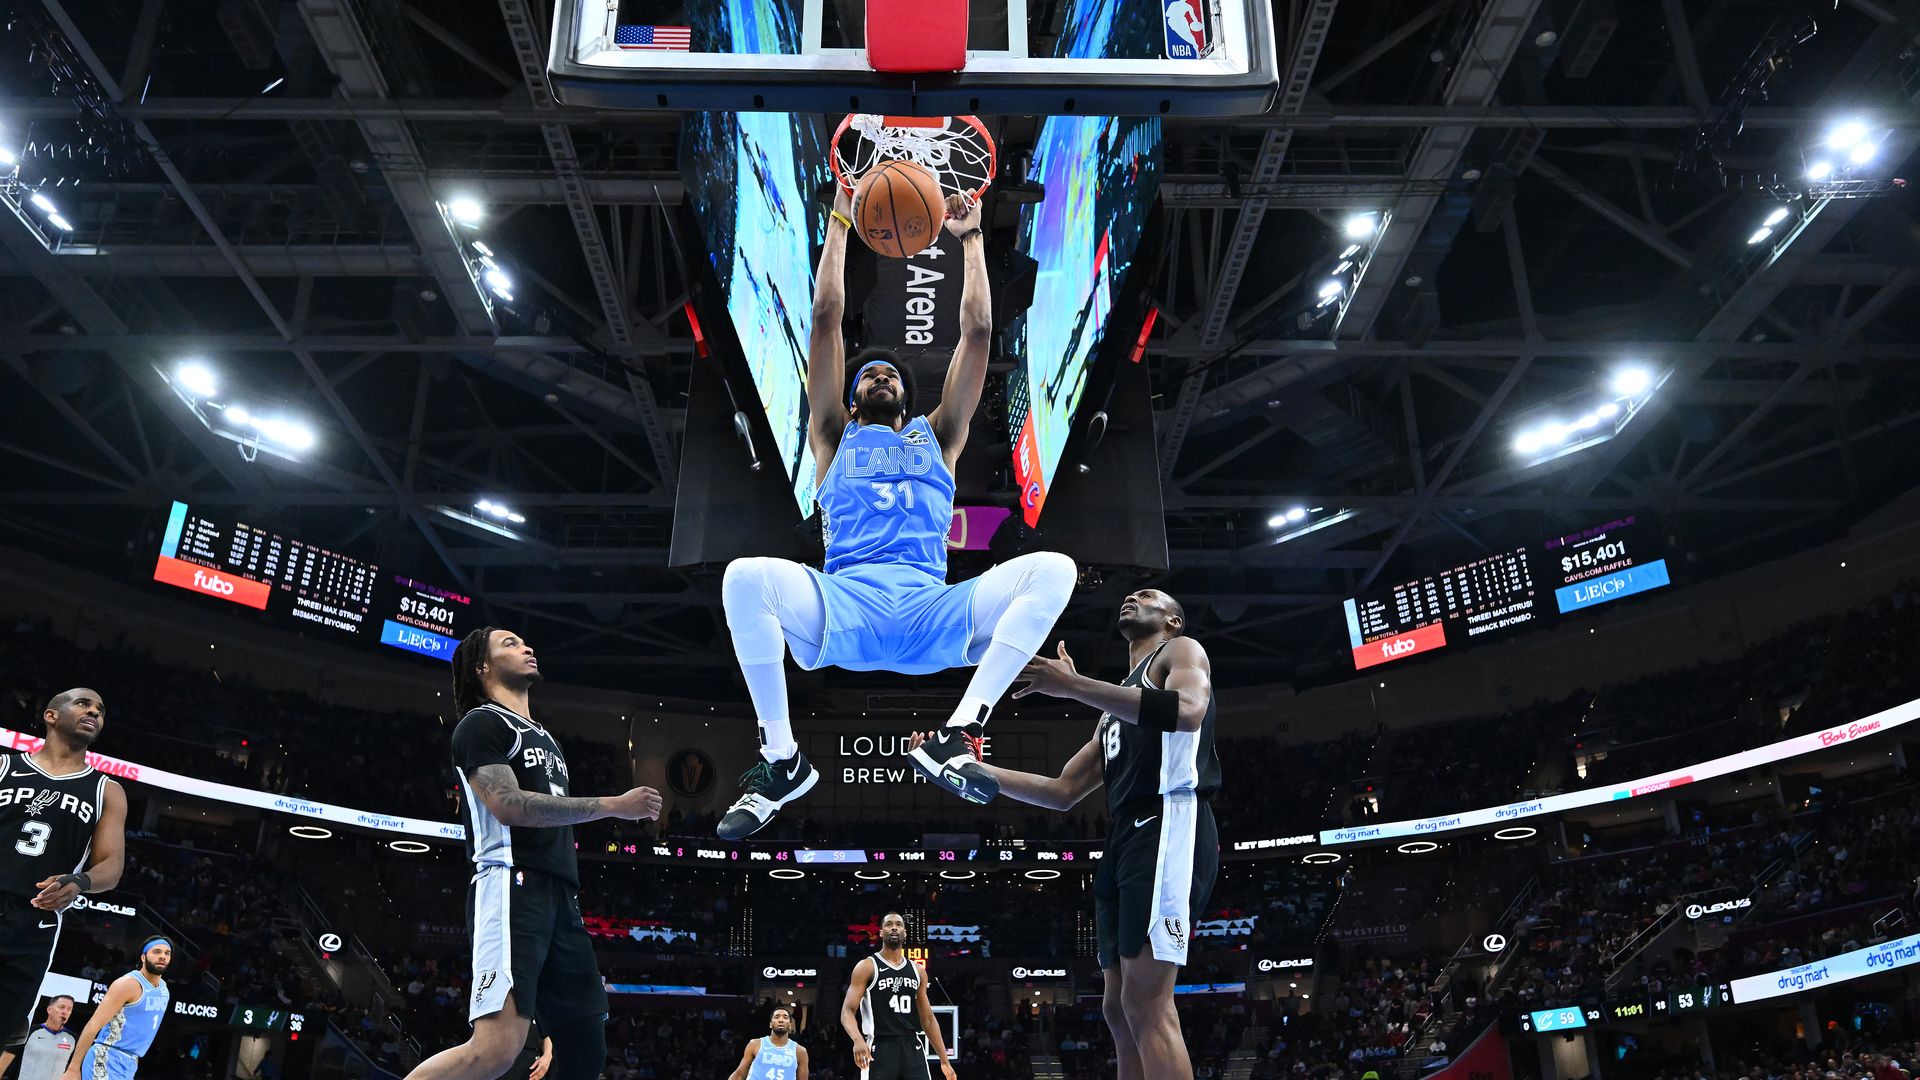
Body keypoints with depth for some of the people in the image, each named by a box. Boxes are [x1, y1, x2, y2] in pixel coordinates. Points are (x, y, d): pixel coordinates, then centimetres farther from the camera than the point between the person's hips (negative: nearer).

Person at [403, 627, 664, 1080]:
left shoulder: (544, 737, 28)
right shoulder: (481, 723, 2)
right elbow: (509, 806, -14)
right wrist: (614, 805, -12)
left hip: (560, 898, 9)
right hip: (513, 888, -9)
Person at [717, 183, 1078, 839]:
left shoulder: (937, 437, 29)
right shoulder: (835, 438, 26)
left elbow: (978, 332, 25)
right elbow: (827, 318, 21)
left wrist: (971, 238, 28)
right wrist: (841, 221, 22)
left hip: (931, 613, 1)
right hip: (841, 608, -1)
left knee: (1053, 569, -23)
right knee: (746, 577, -32)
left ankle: (956, 736, -26)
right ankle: (782, 761, -15)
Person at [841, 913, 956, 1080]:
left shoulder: (917, 971, 14)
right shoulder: (867, 967, -2)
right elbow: (847, 1011, -9)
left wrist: (944, 1060, 13)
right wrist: (858, 1039, -31)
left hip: (912, 1048, 5)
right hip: (880, 1049, -5)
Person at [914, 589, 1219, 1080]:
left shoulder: (1181, 651, 8)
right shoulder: (1115, 710, 32)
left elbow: (1187, 710, -17)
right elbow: (1063, 792, 29)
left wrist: (1073, 685, -21)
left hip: (1169, 825, -9)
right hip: (1125, 838, 9)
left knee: (1146, 1002, -18)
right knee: (1119, 1007, 7)